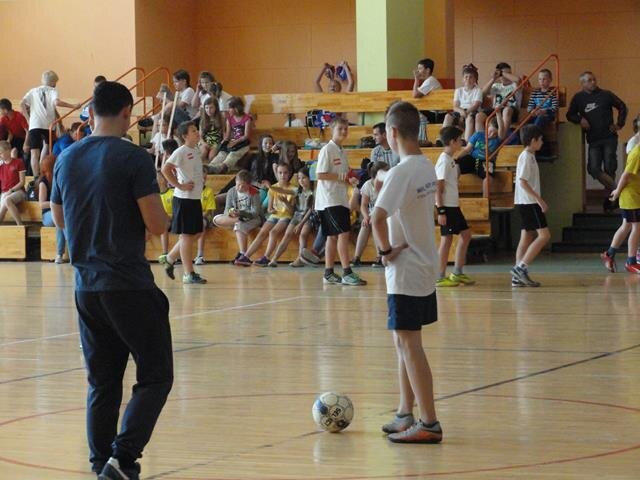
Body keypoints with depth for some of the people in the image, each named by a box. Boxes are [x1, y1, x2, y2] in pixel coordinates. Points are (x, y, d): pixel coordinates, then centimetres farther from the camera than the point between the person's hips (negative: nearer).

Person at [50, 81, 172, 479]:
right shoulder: (133, 158, -11)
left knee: (102, 382, 14)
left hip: (87, 287, 6)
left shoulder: (67, 159, 8)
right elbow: (157, 225, -13)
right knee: (155, 377, 1)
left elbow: (59, 219, 19)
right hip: (130, 287, -6)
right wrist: (165, 217, 8)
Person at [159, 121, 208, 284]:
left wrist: (200, 181, 11)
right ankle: (189, 274, 2)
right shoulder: (181, 151, -13)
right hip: (184, 199, -9)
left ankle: (169, 259, 28)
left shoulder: (196, 150, 13)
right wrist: (179, 185, -20)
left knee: (193, 234, 13)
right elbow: (165, 169, -21)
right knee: (187, 235, -3)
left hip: (195, 198, 9)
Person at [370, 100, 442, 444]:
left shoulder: (401, 173, -20)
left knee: (409, 345, -5)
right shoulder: (427, 167, 8)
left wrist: (386, 250, -15)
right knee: (404, 341, 17)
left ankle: (429, 424, -3)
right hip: (424, 266, 9)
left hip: (405, 271, -9)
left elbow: (378, 218, -30)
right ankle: (406, 415, 25)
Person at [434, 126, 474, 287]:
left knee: (465, 234, 11)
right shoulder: (444, 161, -15)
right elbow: (438, 188, -18)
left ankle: (457, 273, 17)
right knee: (447, 238, -5)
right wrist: (441, 211, -21)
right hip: (446, 207, -10)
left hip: (454, 206, 10)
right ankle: (440, 277, 1)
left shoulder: (451, 160, 14)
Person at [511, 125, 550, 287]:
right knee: (544, 235, -12)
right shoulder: (526, 157, -13)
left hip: (527, 203, 10)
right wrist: (539, 199, -22)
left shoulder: (529, 157, 16)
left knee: (527, 237, 8)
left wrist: (538, 200, 22)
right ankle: (521, 268, -15)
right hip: (528, 202, -10)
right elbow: (523, 182, -21)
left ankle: (518, 277, 7)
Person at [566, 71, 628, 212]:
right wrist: (580, 119, -9)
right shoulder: (578, 98, 7)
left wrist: (619, 124, 3)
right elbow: (570, 115, 11)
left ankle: (610, 197, 8)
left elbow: (622, 107, 12)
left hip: (609, 137, -2)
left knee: (609, 168, -4)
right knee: (594, 168, -14)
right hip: (593, 140, 2)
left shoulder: (606, 95, 3)